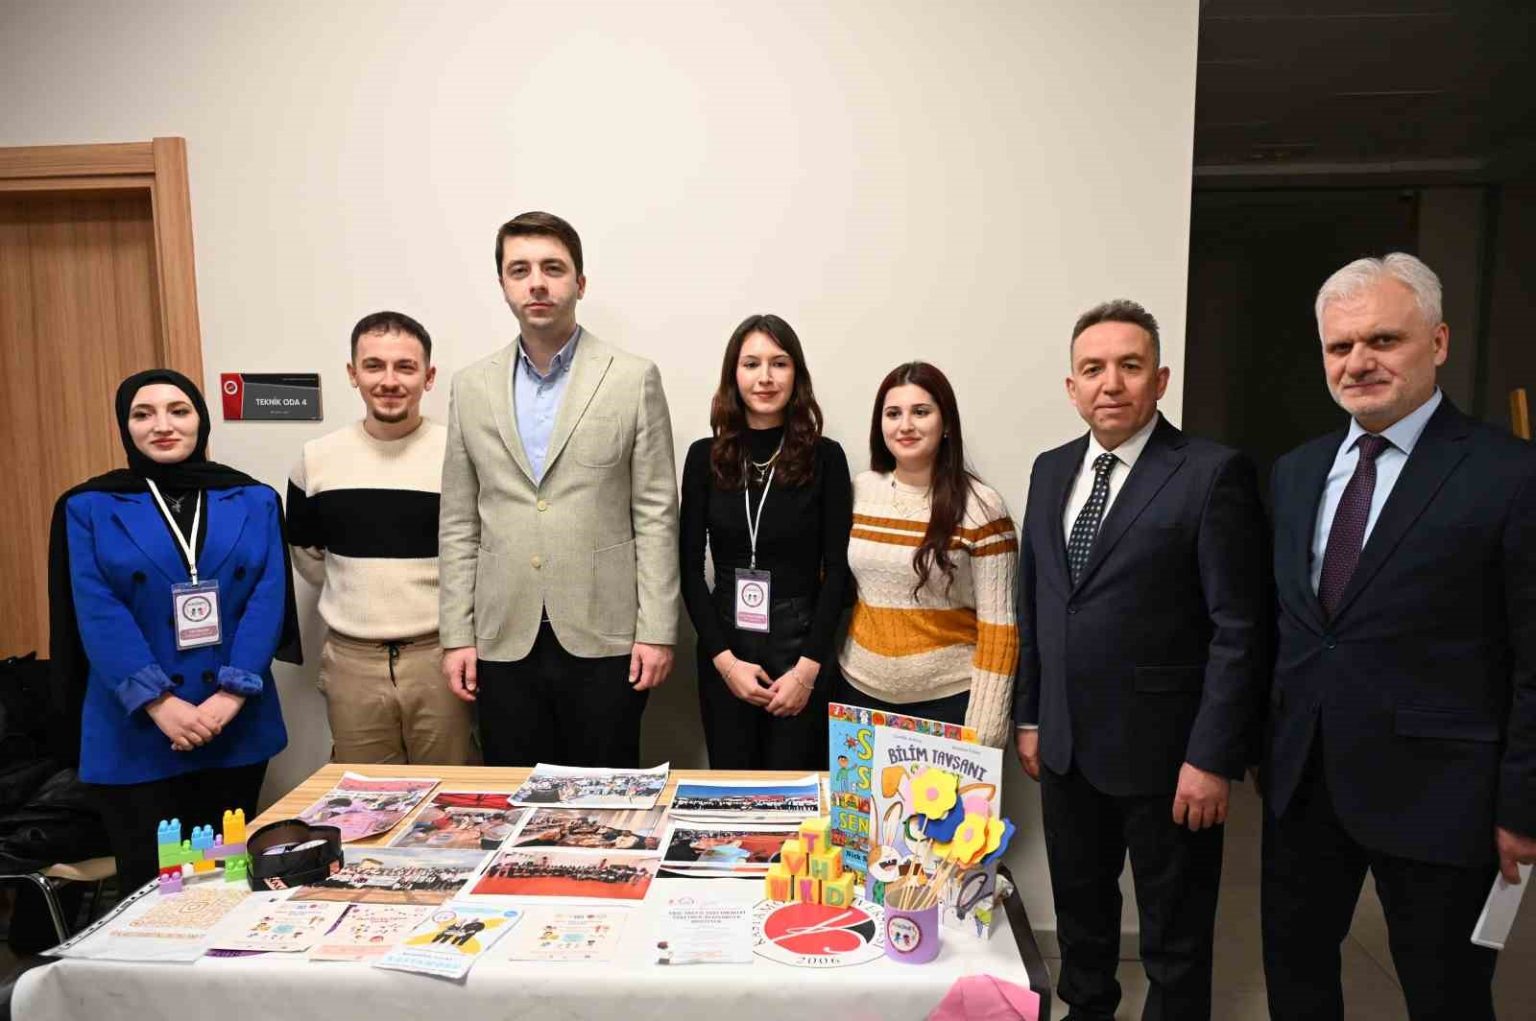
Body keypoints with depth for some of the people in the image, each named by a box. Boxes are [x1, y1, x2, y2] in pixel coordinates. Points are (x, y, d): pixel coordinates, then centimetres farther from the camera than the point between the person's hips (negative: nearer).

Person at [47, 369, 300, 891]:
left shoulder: (253, 501, 4)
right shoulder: (88, 507, 1)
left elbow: (268, 600, -4)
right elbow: (97, 615, -8)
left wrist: (231, 695, -15)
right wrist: (160, 703, -17)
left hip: (237, 725, 2)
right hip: (135, 730, -1)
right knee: (151, 883, 6)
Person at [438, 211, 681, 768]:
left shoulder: (634, 379, -1)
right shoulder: (471, 387, 8)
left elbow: (656, 513, -3)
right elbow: (458, 523, 9)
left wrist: (657, 631, -7)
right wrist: (456, 636, 4)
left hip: (604, 638, -2)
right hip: (504, 640, 3)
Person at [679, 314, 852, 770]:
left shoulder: (825, 457, -3)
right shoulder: (706, 456, 2)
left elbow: (836, 570, -4)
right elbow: (690, 567, 1)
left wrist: (808, 666, -11)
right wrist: (724, 659, -8)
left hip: (801, 646, -1)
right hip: (724, 651, 2)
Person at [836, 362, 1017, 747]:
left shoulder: (981, 507, -11)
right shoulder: (859, 491, 0)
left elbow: (998, 628, -10)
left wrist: (981, 734, -12)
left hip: (947, 699, -3)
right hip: (859, 689, 4)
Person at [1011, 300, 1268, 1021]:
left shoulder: (1212, 474, -12)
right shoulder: (1051, 471, 7)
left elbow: (1239, 629, -13)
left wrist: (1212, 758, -15)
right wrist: (1029, 717, 11)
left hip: (1164, 751, -5)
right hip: (1066, 745, 6)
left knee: (1175, 934, 12)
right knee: (1079, 908, 22)